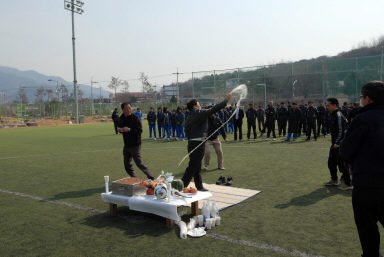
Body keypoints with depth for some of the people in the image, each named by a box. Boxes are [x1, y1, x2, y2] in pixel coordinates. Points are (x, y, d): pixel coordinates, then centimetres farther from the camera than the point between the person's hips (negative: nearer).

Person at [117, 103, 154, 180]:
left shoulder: (135, 118, -14)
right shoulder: (121, 118, 5)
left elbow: (139, 131, -19)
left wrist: (129, 130, -29)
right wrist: (120, 130, -4)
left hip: (135, 145, -7)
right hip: (126, 145, 7)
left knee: (139, 163, -9)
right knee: (127, 165, 12)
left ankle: (151, 178, 2)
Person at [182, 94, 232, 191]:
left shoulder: (189, 118, 14)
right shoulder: (200, 113, -10)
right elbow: (214, 109, -11)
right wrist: (226, 100, -3)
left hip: (191, 143, 9)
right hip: (198, 144, -9)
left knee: (197, 166, 16)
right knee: (193, 166, -4)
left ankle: (199, 186, 25)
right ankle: (182, 186, -2)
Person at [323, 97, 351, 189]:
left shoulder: (338, 115, -18)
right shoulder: (332, 115, 12)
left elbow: (341, 131, -21)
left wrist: (337, 143, -19)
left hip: (340, 144, -10)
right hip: (335, 144, 10)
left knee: (342, 164, -3)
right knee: (331, 162, 18)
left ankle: (347, 184, 7)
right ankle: (334, 180, 32)